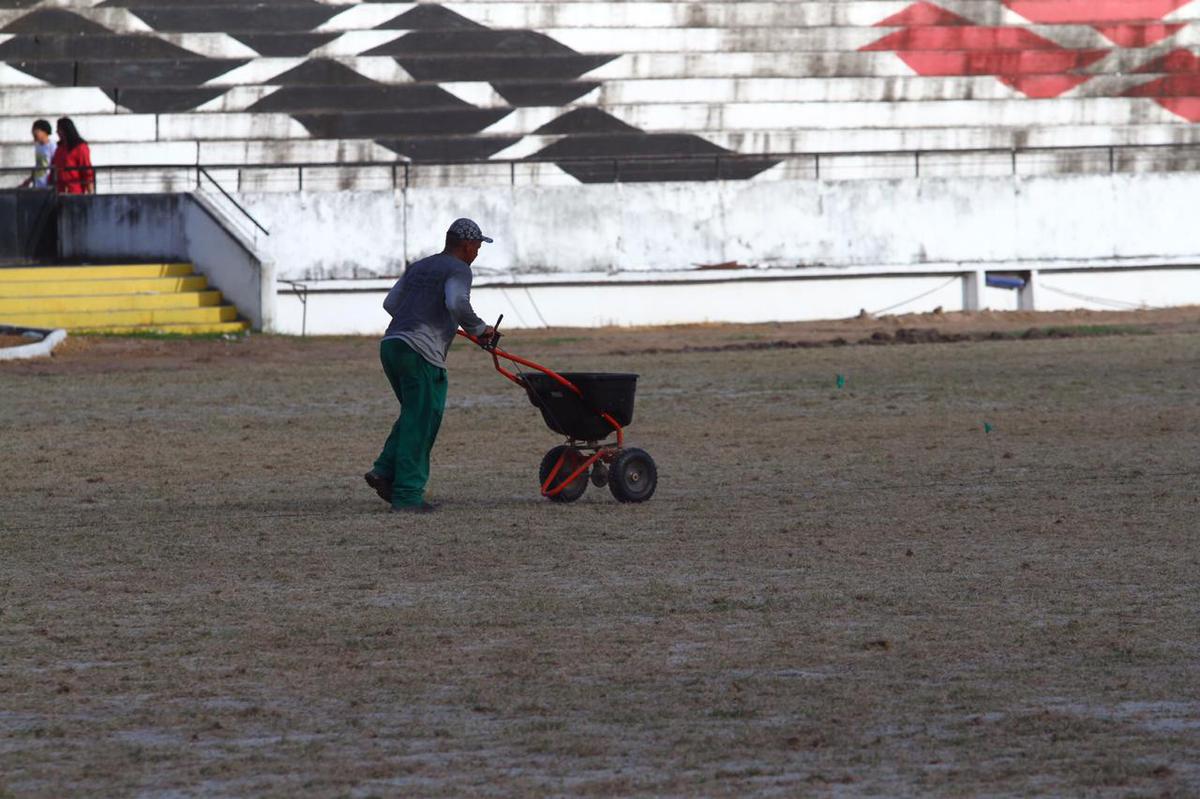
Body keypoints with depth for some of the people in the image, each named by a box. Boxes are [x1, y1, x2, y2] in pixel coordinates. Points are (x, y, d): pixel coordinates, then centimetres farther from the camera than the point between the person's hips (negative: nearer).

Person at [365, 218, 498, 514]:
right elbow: (457, 304, -19)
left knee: (414, 415, 21)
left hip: (390, 345, 8)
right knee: (420, 425, -3)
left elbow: (390, 303, 23)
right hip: (420, 352, -8)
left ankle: (385, 471, 8)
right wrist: (479, 328, -5)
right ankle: (407, 495, -6)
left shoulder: (419, 267, 23)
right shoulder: (458, 269, -1)